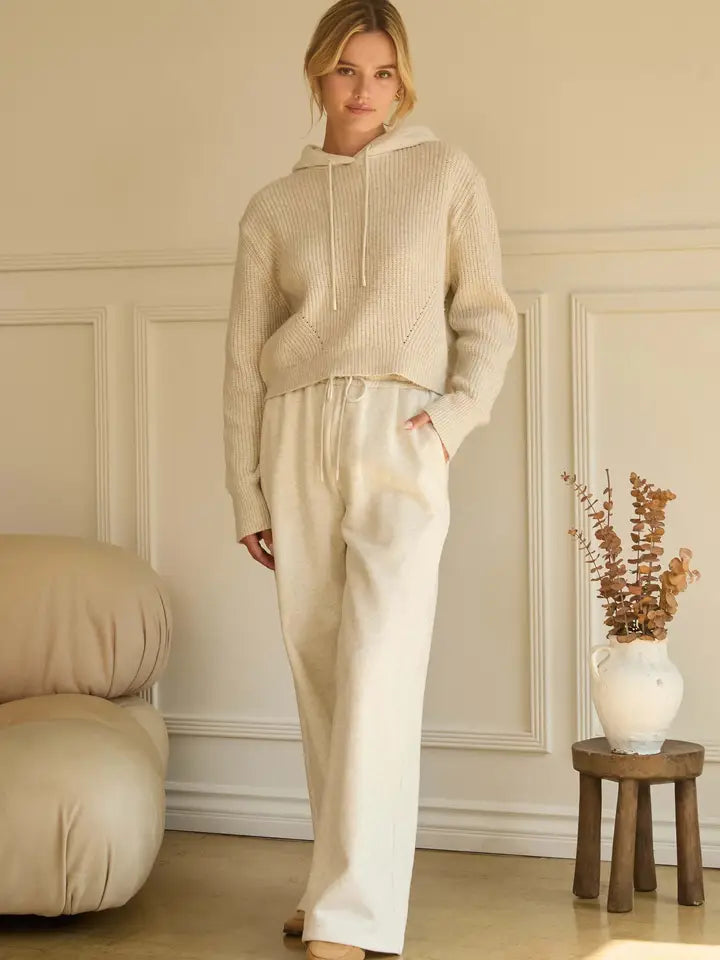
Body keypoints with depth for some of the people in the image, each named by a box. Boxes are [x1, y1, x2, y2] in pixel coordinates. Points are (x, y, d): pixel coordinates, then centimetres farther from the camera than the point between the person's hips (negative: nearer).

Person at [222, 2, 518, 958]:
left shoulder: (447, 173, 7)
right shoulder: (272, 207, 11)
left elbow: (490, 315, 8)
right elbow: (245, 357, 11)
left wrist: (459, 414, -9)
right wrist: (246, 491, 7)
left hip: (400, 442, -3)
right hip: (297, 442, 3)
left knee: (377, 673, -13)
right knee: (318, 672, 6)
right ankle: (341, 876, 21)